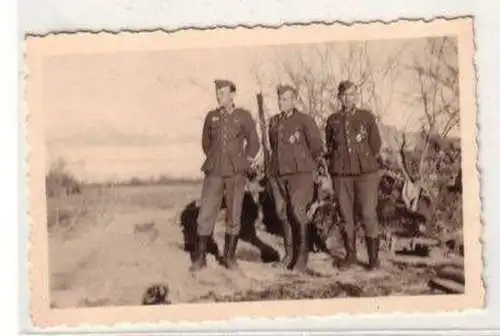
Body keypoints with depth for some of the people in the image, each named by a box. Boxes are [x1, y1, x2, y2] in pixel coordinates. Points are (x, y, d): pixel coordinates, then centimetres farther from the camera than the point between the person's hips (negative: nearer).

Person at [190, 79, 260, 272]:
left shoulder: (244, 116, -1)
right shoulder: (211, 117, 6)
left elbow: (254, 144, 8)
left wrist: (243, 164, 5)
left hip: (236, 174, -1)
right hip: (214, 174, 1)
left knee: (234, 216, 4)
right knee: (205, 215, -3)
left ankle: (229, 256, 16)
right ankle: (200, 258, 4)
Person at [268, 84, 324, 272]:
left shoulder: (304, 121, -5)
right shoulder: (274, 122, 13)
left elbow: (317, 147, -2)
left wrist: (303, 164, 8)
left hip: (299, 174, -6)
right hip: (277, 174, 6)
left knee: (298, 214, -12)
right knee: (283, 214, 6)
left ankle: (302, 257, -6)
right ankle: (289, 254, 17)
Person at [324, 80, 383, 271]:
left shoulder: (367, 117, 5)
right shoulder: (333, 120, 10)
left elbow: (376, 145, 7)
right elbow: (329, 146, 18)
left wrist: (376, 169, 4)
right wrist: (334, 165, 10)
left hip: (366, 172, -2)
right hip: (341, 174, 2)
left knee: (369, 214, -6)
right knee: (346, 216, 4)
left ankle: (373, 257, 2)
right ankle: (350, 255, 14)